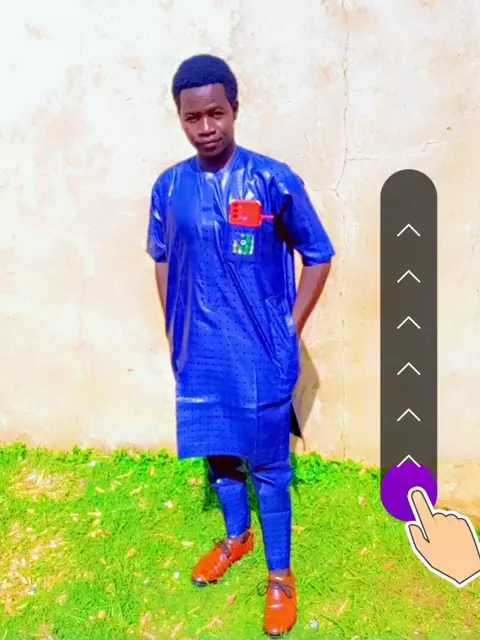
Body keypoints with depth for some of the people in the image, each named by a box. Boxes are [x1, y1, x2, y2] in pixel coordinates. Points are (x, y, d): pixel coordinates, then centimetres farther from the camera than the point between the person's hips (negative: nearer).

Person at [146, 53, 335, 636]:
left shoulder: (274, 180, -11)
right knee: (218, 455, 20)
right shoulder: (169, 187, 0)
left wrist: (288, 332, -5)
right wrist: (174, 336, 10)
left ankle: (280, 575, 29)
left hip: (261, 356, -3)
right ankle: (236, 537, 46)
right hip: (200, 355, 4)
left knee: (268, 466, 9)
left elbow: (318, 256, -4)